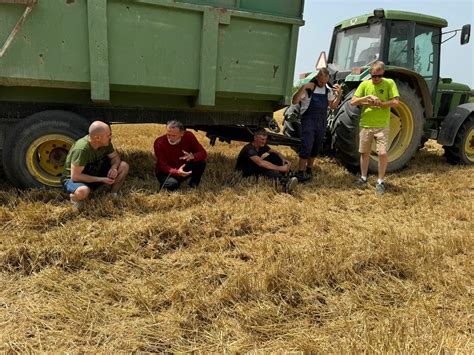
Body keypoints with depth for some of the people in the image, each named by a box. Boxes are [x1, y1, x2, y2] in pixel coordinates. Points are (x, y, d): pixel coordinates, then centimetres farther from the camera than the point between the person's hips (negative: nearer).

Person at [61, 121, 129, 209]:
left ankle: (113, 196, 1)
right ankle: (74, 196, -5)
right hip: (72, 178, -6)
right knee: (83, 192, -42)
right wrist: (101, 179, -30)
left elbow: (115, 157, 2)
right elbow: (75, 176, -30)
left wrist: (114, 168, -22)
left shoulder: (106, 143, -14)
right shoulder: (81, 149, -33)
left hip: (95, 173, 6)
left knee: (124, 166, -11)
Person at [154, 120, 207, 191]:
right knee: (172, 184, -37)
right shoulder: (159, 143, -23)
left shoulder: (188, 136, -16)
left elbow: (203, 153, -16)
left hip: (183, 169, 3)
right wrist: (177, 172, -46)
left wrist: (193, 156, -40)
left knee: (201, 162, -23)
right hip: (166, 172, -3)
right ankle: (164, 185, -1)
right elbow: (163, 166, -24)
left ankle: (193, 185, -1)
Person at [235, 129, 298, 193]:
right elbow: (261, 163, -41)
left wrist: (283, 158, -21)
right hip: (245, 174, -8)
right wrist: (280, 168, -44)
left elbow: (276, 153, 3)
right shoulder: (249, 149, -27)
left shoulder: (263, 146, -1)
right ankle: (285, 183, -55)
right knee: (265, 168, -37)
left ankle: (287, 177, -20)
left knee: (274, 156, -9)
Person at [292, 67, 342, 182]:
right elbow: (294, 101, -15)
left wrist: (339, 94, 1)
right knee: (306, 147, -12)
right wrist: (303, 87, -24)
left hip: (322, 122, 6)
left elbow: (333, 106, 16)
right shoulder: (308, 88, -7)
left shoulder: (328, 90, 9)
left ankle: (309, 169, 26)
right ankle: (300, 173, -7)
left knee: (316, 148, 12)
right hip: (309, 121, -6)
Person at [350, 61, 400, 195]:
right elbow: (353, 102, -4)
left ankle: (380, 182, 6)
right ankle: (363, 178, 28)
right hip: (366, 125, 3)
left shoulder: (389, 83, -5)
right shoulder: (364, 84, 1)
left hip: (382, 126, -2)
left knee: (382, 153, -11)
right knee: (364, 152, 11)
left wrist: (378, 104, -18)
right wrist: (367, 97, -18)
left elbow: (395, 101, -13)